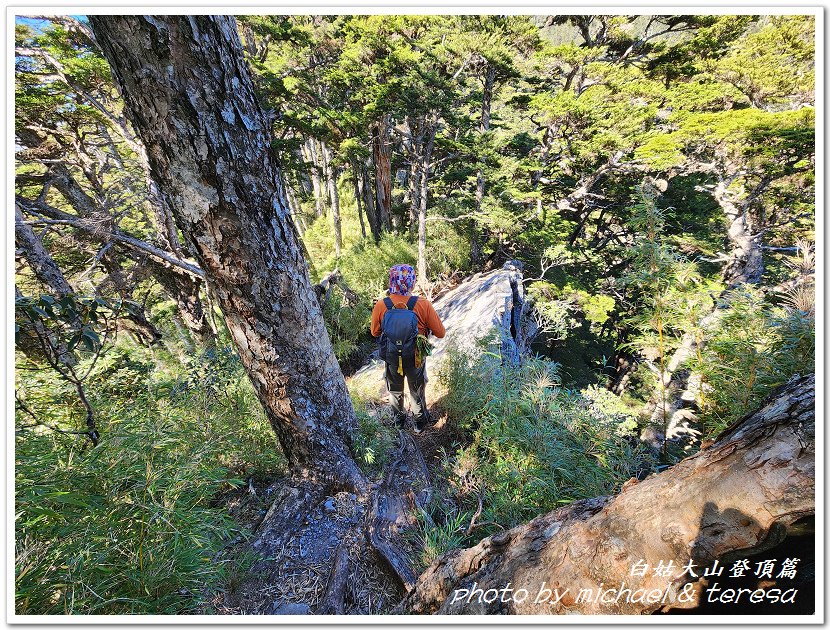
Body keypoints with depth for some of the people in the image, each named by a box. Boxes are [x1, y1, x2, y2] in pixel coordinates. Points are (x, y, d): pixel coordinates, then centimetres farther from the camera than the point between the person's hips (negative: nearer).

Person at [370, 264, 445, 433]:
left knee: (395, 390, 29)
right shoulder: (423, 304, -25)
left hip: (392, 358, 1)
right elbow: (440, 333, -16)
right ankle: (420, 422, 46)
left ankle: (399, 419, 51)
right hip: (416, 358, -1)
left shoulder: (381, 306, -21)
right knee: (417, 392, 26)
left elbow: (375, 332, -4)